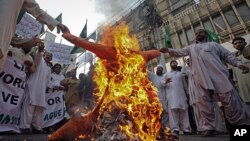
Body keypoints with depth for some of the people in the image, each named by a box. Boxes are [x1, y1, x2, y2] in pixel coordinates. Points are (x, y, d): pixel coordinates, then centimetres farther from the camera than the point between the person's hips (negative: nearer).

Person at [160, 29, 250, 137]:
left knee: (230, 101, -3)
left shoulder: (213, 44, 23)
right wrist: (169, 50, -4)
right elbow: (180, 52, 15)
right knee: (203, 102, -1)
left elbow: (227, 55, 20)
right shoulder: (191, 48, 28)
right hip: (199, 78, 1)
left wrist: (238, 64, 3)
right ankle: (208, 128, 9)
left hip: (218, 75, -1)